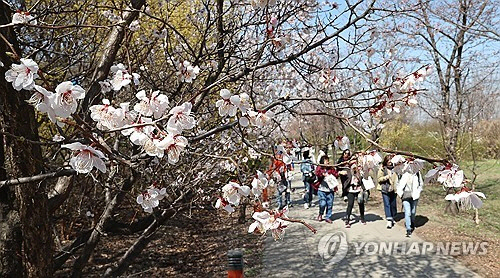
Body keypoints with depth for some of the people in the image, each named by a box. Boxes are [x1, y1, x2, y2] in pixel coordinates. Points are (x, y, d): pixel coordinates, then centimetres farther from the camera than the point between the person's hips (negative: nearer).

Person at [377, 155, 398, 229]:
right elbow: (379, 179, -4)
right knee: (387, 204, -7)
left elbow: (397, 178, 19)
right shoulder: (382, 169, -2)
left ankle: (392, 218, 29)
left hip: (393, 189, 3)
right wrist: (387, 177, -17)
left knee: (393, 205, 10)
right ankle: (389, 220, -7)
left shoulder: (394, 168, 5)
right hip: (385, 189, -3)